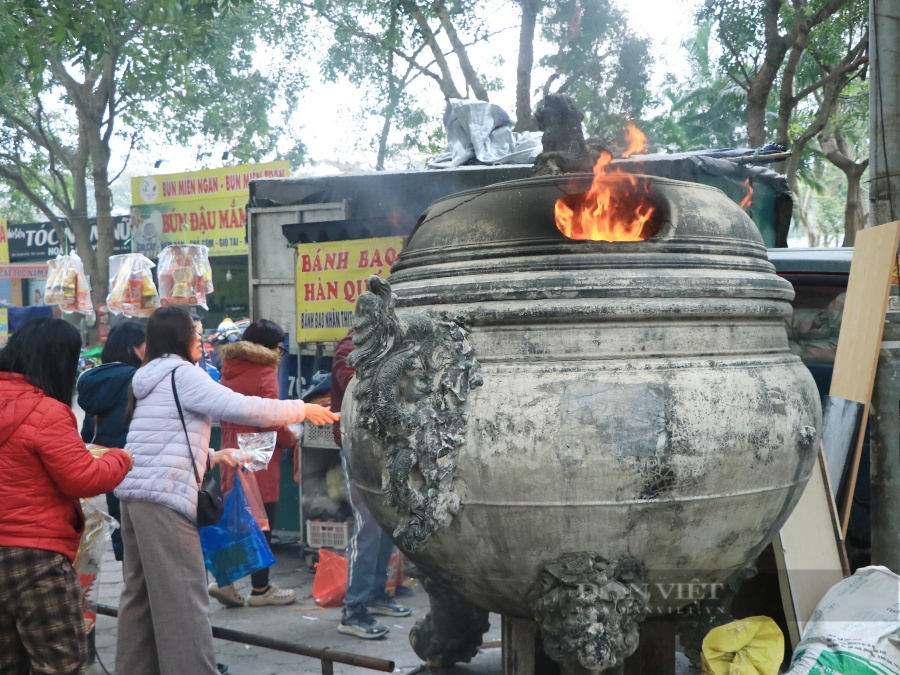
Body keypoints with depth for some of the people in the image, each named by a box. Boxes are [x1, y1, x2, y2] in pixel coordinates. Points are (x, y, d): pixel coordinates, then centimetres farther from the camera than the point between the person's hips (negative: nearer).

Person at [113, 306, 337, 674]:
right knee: (183, 597, -8)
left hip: (136, 493, 9)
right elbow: (240, 407, -16)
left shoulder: (151, 378, 20)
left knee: (141, 593, 13)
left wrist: (209, 456, 16)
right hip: (164, 496, -9)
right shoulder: (182, 374, -8)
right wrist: (302, 409, -7)